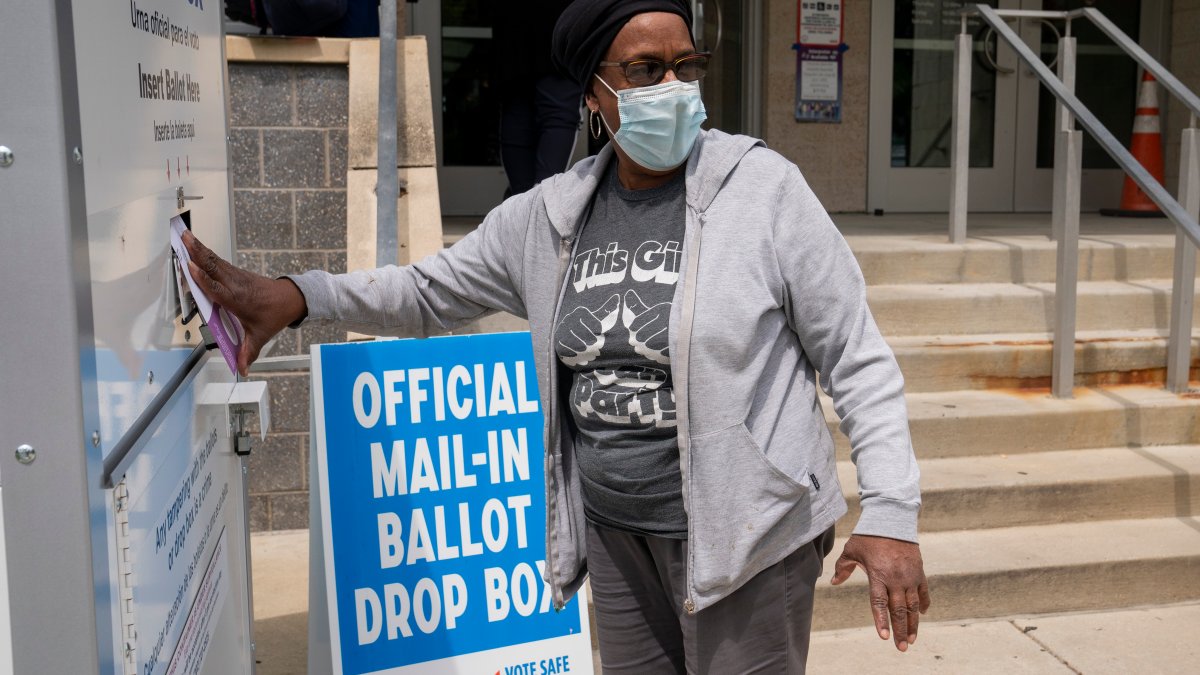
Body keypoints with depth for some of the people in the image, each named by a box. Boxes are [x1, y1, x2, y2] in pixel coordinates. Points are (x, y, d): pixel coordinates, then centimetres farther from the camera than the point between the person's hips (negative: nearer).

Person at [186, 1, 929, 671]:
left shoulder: (764, 188, -12)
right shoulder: (549, 214, 1)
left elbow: (856, 359, -9)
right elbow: (431, 292, 12)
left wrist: (890, 513, -17)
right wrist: (299, 296, -3)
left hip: (747, 535, -4)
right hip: (616, 535, 5)